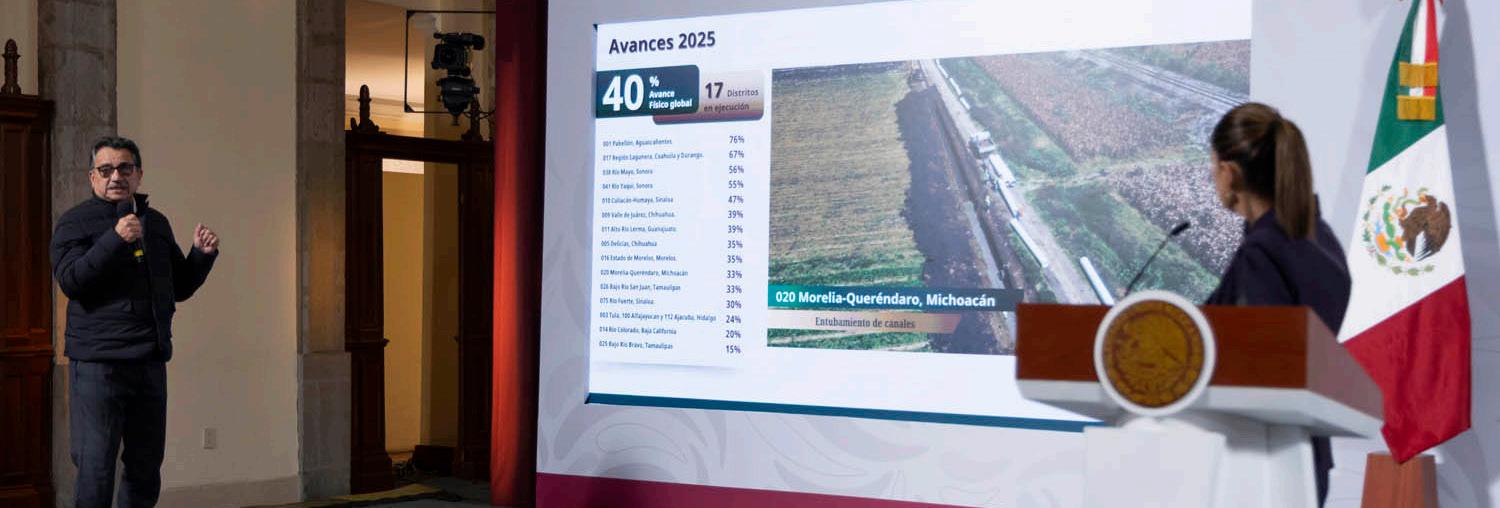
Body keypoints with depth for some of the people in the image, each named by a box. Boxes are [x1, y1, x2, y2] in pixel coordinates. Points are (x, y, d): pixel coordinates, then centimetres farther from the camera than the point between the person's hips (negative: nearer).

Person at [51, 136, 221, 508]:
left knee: (146, 470, 13)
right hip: (98, 364, -5)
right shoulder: (76, 222, 1)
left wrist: (202, 254, 6)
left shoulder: (156, 223, 17)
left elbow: (179, 287, 23)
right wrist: (116, 239, -23)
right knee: (96, 470, -6)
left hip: (151, 362, 6)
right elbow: (70, 280, -15)